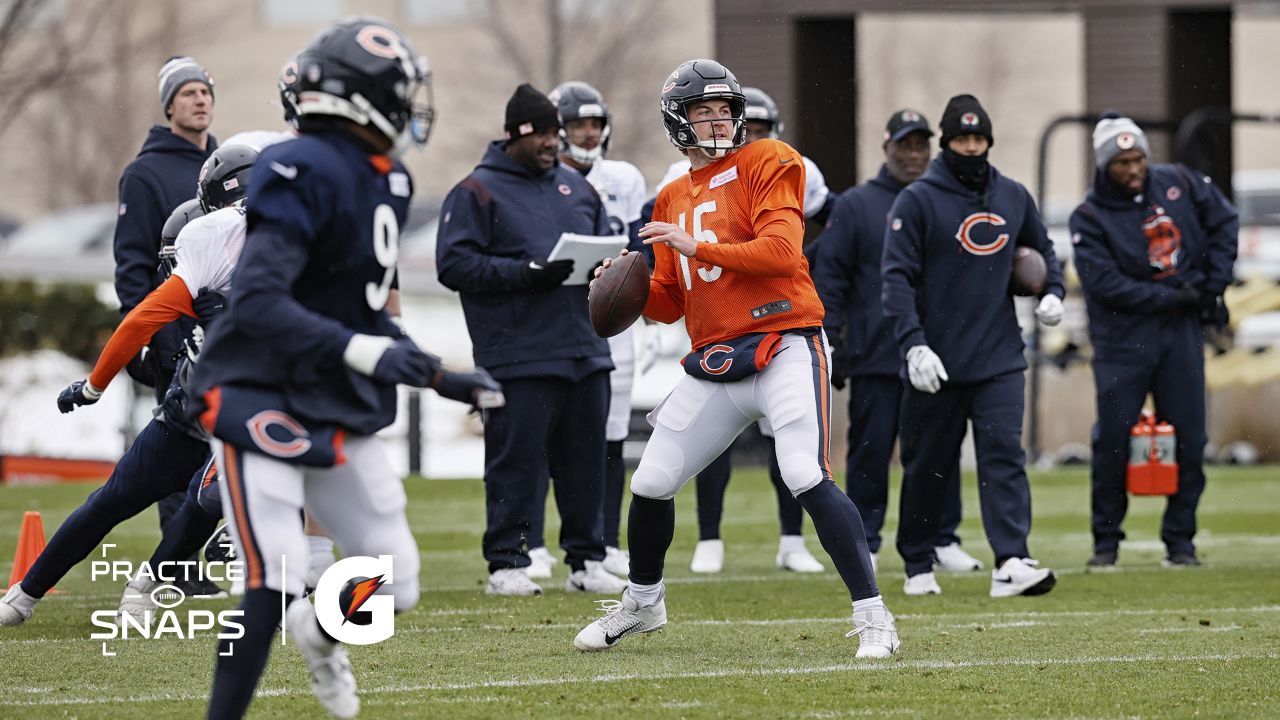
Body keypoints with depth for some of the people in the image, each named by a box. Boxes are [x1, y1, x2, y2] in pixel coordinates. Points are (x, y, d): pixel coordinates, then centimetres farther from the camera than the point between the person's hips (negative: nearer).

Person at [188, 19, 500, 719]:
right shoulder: (308, 173, -19)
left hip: (339, 417, 8)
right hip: (261, 400, -8)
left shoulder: (385, 184, 10)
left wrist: (444, 379, 16)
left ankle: (319, 631, 42)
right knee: (271, 591, -18)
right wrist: (360, 351, -36)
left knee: (394, 587, 9)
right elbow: (255, 302, -28)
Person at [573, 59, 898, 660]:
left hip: (784, 348, -6)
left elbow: (782, 251, -16)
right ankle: (642, 602, 34)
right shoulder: (673, 200, 18)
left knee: (806, 478, -23)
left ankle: (873, 618, -17)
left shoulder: (766, 164, -1)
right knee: (651, 484, 7)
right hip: (715, 363, 6)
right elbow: (671, 302, 21)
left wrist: (698, 247, -17)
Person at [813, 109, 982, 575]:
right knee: (871, 450, 1)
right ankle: (864, 542, 8)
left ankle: (943, 540, 11)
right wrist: (827, 340, -5)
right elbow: (830, 276, 1)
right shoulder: (856, 205, 4)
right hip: (874, 356, -2)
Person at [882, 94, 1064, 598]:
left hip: (999, 361, 3)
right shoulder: (917, 201, -4)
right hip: (937, 362, -2)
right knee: (927, 467, 7)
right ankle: (918, 566, 21)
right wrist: (914, 344, -20)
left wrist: (1052, 293, 5)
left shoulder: (1014, 198, 10)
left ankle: (1012, 563, -20)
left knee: (1005, 457, -11)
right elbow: (897, 277, -9)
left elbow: (1043, 250, 26)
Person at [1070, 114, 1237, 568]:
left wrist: (1214, 284, 5)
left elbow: (1223, 221, 14)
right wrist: (1172, 297, -17)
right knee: (1113, 440, -4)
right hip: (1123, 337, -3)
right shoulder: (1089, 218, -8)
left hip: (1182, 330, 3)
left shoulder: (1179, 185, 3)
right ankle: (1106, 540, 9)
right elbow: (1106, 283, -16)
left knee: (1188, 437, 1)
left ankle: (1180, 538, 11)